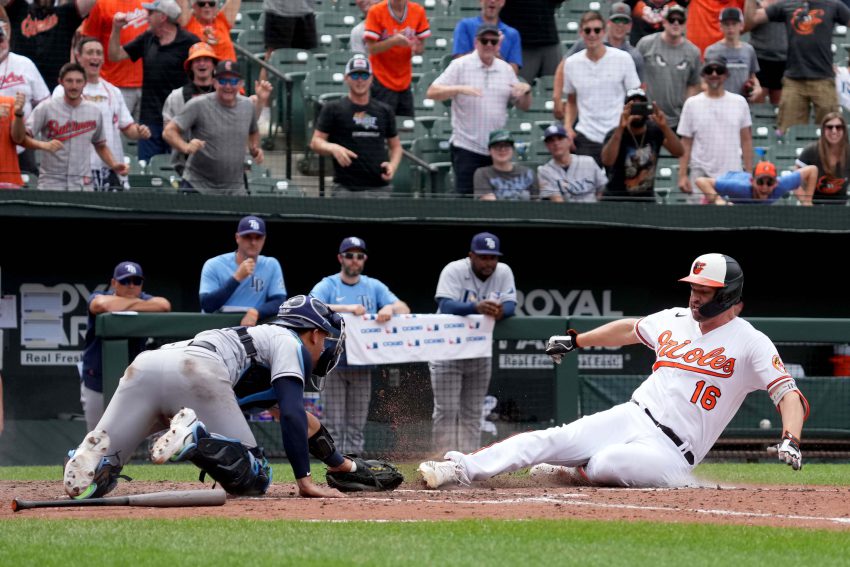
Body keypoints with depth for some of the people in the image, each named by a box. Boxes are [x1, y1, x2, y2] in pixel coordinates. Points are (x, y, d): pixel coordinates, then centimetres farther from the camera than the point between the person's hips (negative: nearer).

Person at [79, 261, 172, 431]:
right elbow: (102, 304, -37)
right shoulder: (98, 297, -11)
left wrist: (123, 305, -22)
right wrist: (134, 302, -20)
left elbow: (164, 306, -28)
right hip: (97, 383, -1)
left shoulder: (143, 299, -5)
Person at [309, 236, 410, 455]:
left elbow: (405, 309, 4)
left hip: (362, 367, 3)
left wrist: (390, 308, -20)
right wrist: (346, 308, -29)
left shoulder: (374, 287, 11)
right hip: (333, 365, -3)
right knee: (334, 424, -5)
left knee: (357, 426, 6)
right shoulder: (327, 286, 0)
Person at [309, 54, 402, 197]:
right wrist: (333, 148, -20)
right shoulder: (333, 109, 5)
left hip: (380, 188, 3)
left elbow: (395, 145, 21)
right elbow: (315, 142, 2)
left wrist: (393, 165, 0)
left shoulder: (384, 111, 15)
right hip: (346, 189, -3)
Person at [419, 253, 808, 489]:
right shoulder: (675, 320, 13)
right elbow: (629, 329, 33)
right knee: (550, 440, -17)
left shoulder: (751, 343, -6)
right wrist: (576, 341, 35)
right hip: (630, 417, 5)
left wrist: (790, 439, -30)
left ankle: (569, 473, -1)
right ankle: (461, 468, -25)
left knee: (605, 465, -34)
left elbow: (789, 394, -13)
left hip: (670, 455, -5)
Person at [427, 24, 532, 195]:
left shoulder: (506, 69, 13)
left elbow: (524, 106, 16)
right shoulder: (460, 66, 0)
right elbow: (431, 92, -9)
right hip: (467, 148, -4)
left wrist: (526, 90, -6)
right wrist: (459, 89, -23)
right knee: (466, 196, -10)